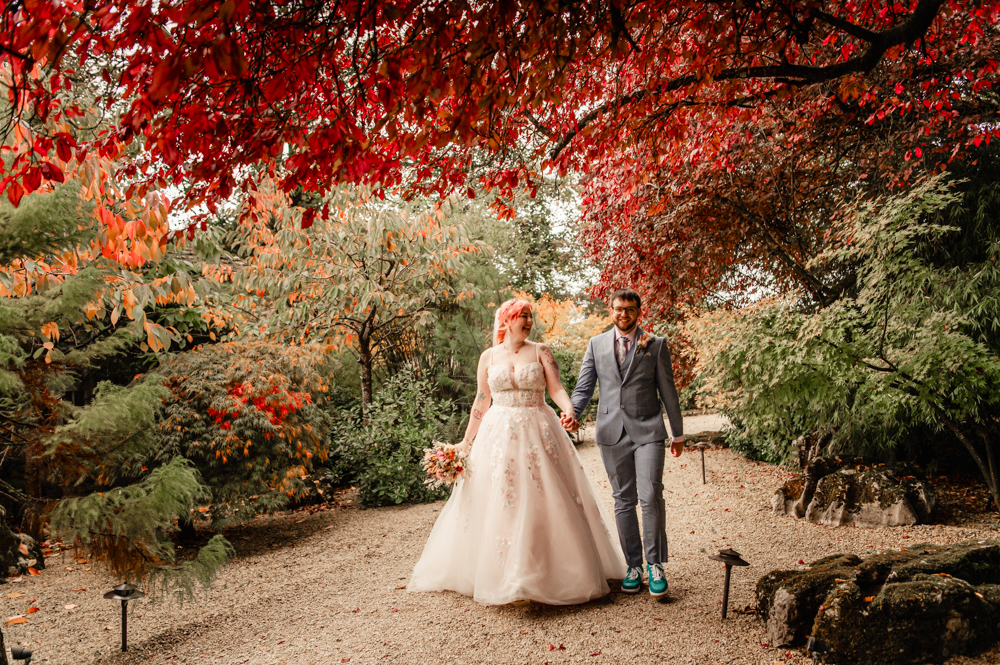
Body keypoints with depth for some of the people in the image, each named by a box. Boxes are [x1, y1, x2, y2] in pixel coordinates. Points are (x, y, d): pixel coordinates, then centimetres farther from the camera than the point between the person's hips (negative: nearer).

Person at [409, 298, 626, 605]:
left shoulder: (540, 352, 3)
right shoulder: (488, 357, 7)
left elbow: (557, 389, -6)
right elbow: (482, 400, 11)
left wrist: (570, 410, -27)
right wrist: (466, 439, 11)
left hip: (538, 435, -1)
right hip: (498, 435, 1)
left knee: (546, 501, 0)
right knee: (497, 506, 0)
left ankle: (556, 573, 13)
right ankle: (502, 576, 10)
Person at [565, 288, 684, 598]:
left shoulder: (655, 345, 6)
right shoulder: (596, 344, 11)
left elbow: (667, 390, 7)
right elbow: (584, 386, 8)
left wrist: (678, 433, 9)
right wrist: (572, 410, -12)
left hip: (648, 430, -2)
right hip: (612, 432, 2)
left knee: (650, 496, -11)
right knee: (623, 501, 8)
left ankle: (655, 564, 5)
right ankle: (633, 566, 19)